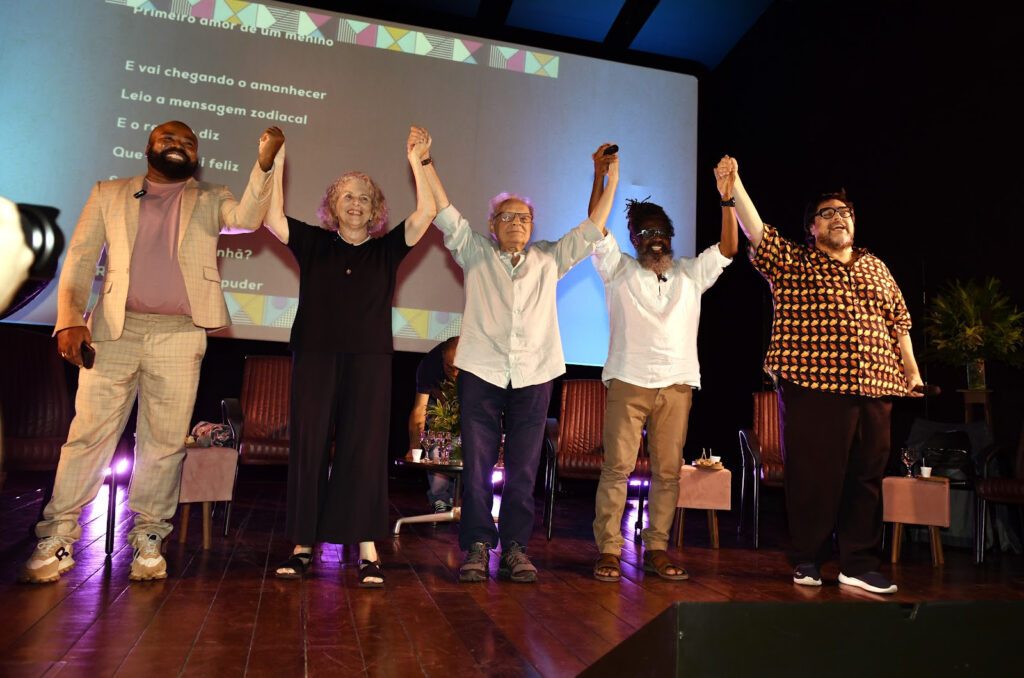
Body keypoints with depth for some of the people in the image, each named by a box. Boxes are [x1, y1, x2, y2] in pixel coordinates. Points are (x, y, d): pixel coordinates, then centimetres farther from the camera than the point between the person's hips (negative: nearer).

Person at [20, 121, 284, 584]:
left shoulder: (208, 201, 15)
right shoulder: (109, 194, 15)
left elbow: (247, 219, -6)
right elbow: (80, 259, 9)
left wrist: (264, 164, -20)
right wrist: (70, 319, -5)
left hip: (179, 335, 0)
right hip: (113, 330, 1)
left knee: (164, 441, 2)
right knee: (90, 432, 0)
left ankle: (148, 537, 11)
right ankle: (58, 536, 10)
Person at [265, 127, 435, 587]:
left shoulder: (386, 250, 9)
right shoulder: (314, 244, 11)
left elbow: (426, 213, -1)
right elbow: (273, 219, -2)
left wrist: (415, 161, -7)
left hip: (369, 363, -1)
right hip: (315, 359, 1)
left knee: (365, 451, -2)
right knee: (308, 448, 3)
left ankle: (367, 552, 1)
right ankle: (303, 545, 13)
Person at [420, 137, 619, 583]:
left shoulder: (549, 260, 16)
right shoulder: (475, 253, 13)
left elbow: (591, 230, 14)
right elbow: (445, 214, 6)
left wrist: (611, 182, 10)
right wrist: (425, 164, -1)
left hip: (534, 375, 1)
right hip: (481, 373, -1)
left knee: (523, 469, 4)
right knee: (476, 464, -1)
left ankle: (515, 547, 12)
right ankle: (478, 546, 8)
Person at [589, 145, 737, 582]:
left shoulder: (690, 274, 17)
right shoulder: (619, 270, 11)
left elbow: (727, 249, 7)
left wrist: (726, 199, -4)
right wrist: (600, 176, -6)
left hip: (677, 383, 2)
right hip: (628, 380, -2)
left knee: (668, 471, 2)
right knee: (617, 467, -5)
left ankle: (657, 548, 11)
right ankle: (608, 549, 1)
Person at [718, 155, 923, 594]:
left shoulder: (875, 267, 20)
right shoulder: (791, 262, 6)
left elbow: (898, 321, 20)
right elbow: (755, 229, -7)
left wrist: (911, 369, 13)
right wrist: (733, 184, -18)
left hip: (873, 388, 4)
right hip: (813, 386, -4)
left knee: (866, 476, 6)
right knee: (813, 475, 1)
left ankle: (859, 564, 17)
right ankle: (807, 561, 16)